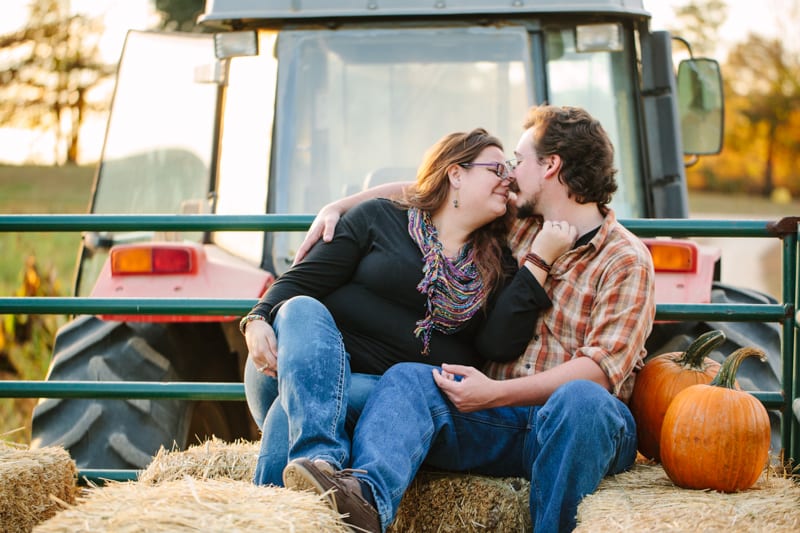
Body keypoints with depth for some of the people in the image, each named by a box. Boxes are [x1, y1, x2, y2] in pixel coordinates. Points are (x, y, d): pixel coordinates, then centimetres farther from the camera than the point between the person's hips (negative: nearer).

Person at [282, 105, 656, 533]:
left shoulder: (625, 260, 0)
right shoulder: (516, 229, 20)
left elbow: (602, 368, -11)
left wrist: (497, 392, -20)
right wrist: (337, 208, 16)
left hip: (573, 421, -5)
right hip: (498, 420, 5)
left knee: (580, 398, -39)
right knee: (407, 378, -23)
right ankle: (365, 497, -52)